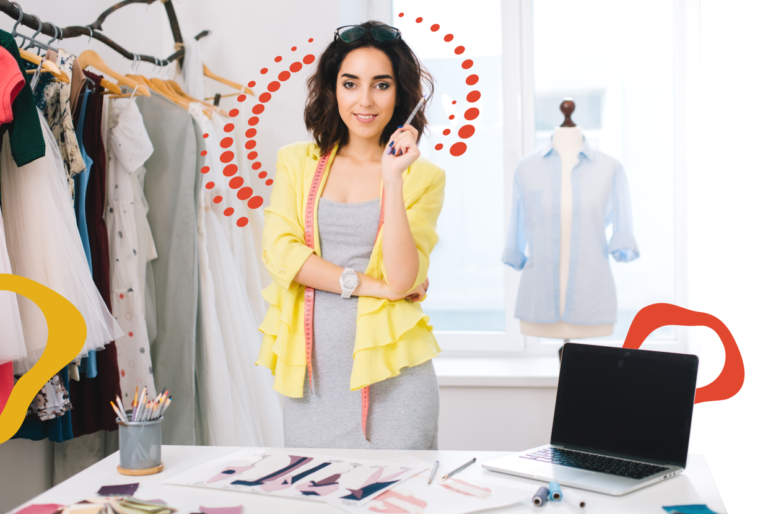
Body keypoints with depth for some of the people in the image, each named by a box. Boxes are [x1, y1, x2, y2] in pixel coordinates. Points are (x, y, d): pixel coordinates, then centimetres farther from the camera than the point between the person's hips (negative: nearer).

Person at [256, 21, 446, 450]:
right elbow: (279, 251, -4)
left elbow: (402, 278, -11)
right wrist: (367, 284, -10)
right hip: (312, 374, 2)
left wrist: (392, 178, -16)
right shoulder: (297, 162, 9)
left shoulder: (423, 177, 2)